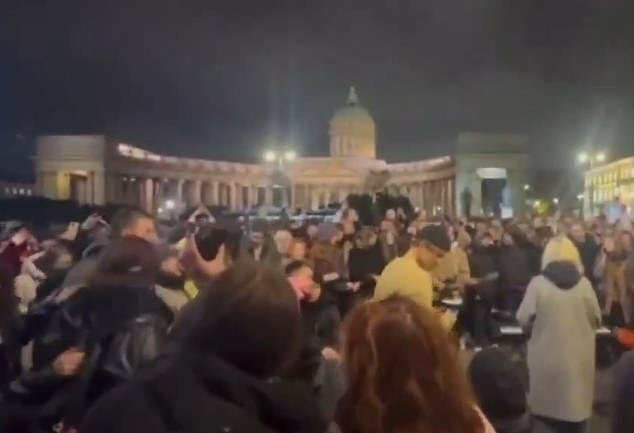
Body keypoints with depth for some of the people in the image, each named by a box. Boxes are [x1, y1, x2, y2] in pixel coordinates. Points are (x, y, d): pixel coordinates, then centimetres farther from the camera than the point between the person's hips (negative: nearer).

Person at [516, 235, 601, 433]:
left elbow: (523, 319, -8)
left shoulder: (538, 283, -12)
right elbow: (596, 320, 4)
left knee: (546, 410, 12)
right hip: (578, 359, 2)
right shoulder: (584, 283, -7)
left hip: (546, 358, -1)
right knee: (576, 406, 13)